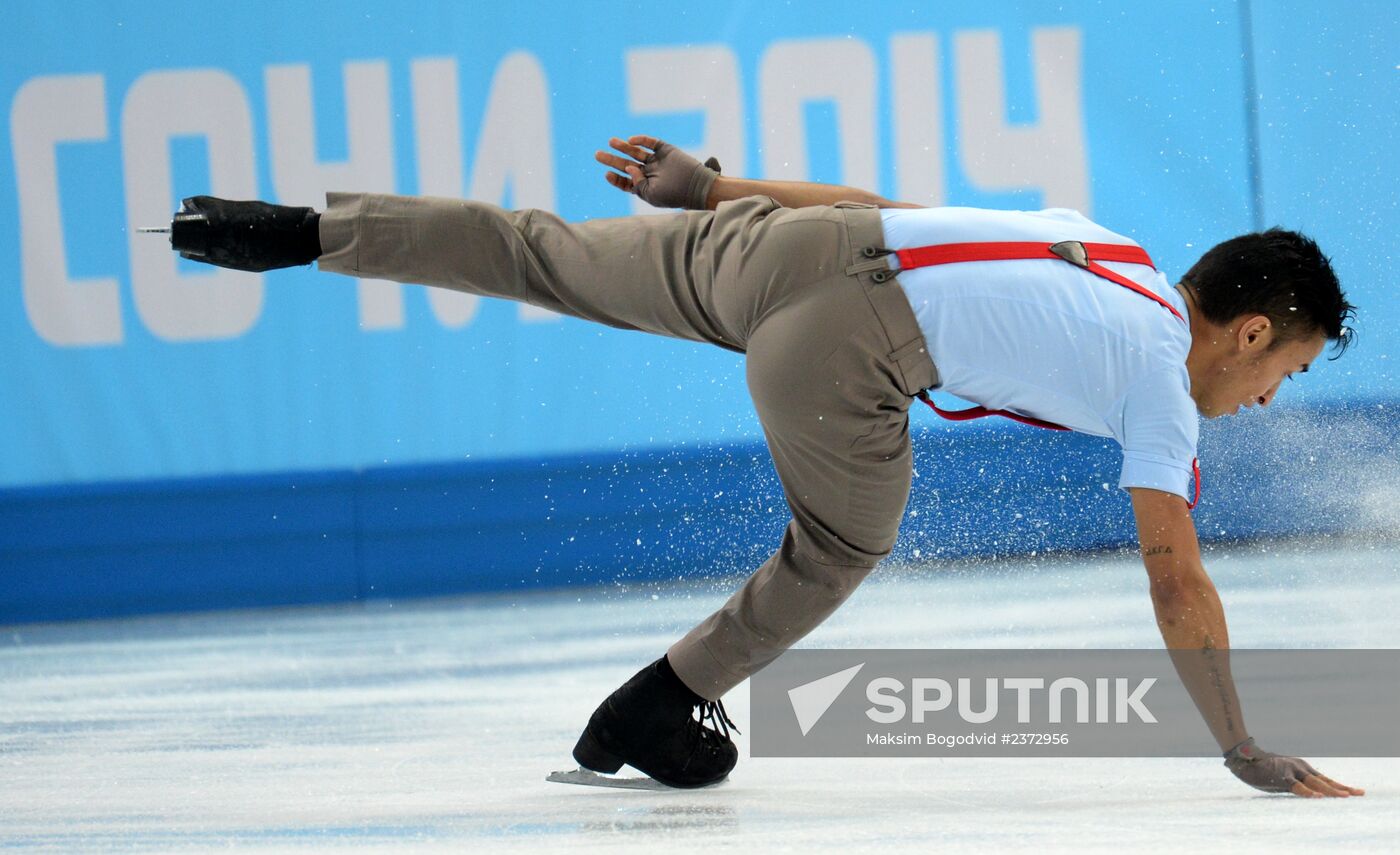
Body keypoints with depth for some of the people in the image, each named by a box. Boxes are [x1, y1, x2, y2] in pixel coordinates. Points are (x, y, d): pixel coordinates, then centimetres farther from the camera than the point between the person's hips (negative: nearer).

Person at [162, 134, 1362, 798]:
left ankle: (302, 230, 18)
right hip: (839, 341, -6)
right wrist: (1251, 758, 9)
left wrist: (709, 183, 29)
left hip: (769, 243, 6)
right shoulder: (1163, 380, 4)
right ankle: (656, 713, 25)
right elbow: (1178, 585, 1)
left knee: (543, 256, 17)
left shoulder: (1105, 249, 22)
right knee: (843, 549, 18)